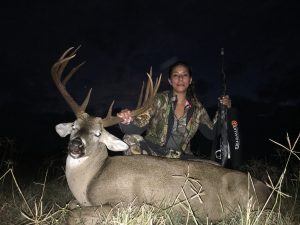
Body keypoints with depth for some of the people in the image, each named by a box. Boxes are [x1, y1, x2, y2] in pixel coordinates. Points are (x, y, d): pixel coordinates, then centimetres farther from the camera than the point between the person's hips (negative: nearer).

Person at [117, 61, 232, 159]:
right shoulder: (160, 99, -5)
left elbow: (211, 134, 12)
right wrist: (128, 121, -37)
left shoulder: (197, 108, 5)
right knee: (132, 139, -31)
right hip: (152, 151, -3)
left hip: (178, 158, 3)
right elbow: (139, 126, -14)